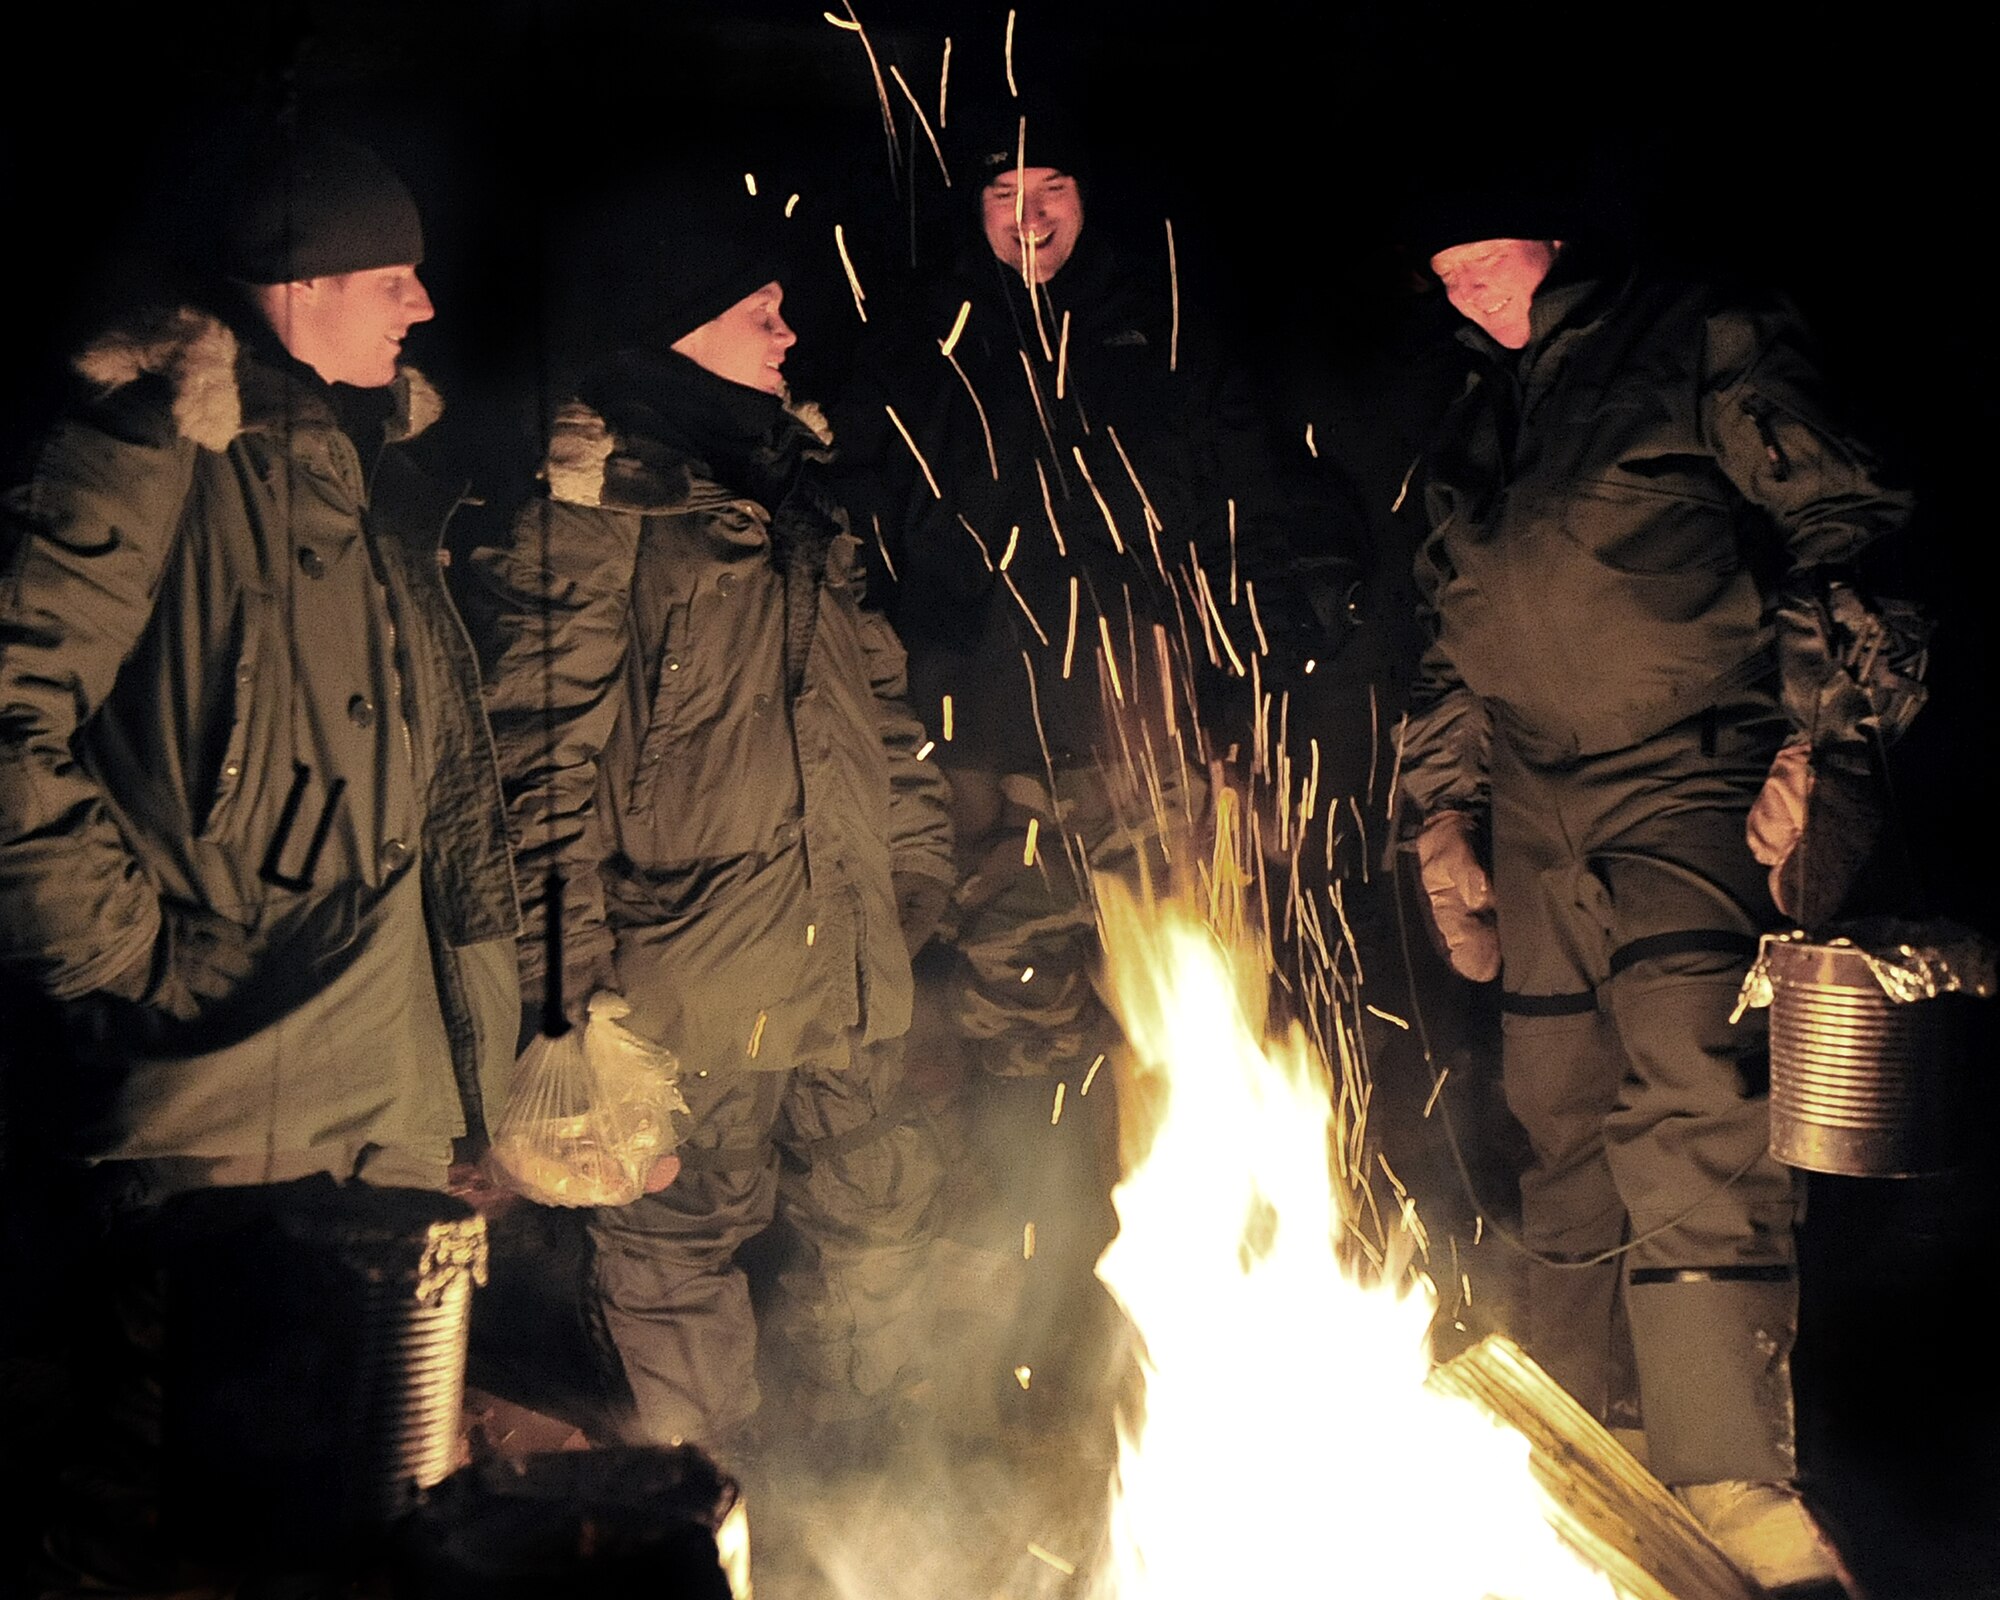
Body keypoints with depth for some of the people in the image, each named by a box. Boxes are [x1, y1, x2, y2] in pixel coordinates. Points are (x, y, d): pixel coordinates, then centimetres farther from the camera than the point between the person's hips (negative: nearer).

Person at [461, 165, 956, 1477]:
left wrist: (918, 859, 18)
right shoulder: (590, 499, -11)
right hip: (693, 970, -7)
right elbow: (545, 756, -16)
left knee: (878, 1223, 17)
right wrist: (569, 987, -19)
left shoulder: (790, 473, 14)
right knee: (682, 1253, 6)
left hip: (848, 967, 8)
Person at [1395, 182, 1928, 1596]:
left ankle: (1736, 1482, -20)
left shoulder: (1708, 344, 0)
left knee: (1690, 1097, -22)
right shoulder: (1475, 431, 20)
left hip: (1694, 792, -7)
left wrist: (1818, 736, -15)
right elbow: (1455, 639, 27)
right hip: (1538, 826, 7)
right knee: (1567, 1133, 10)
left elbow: (1843, 527, -6)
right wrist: (1445, 809, 18)